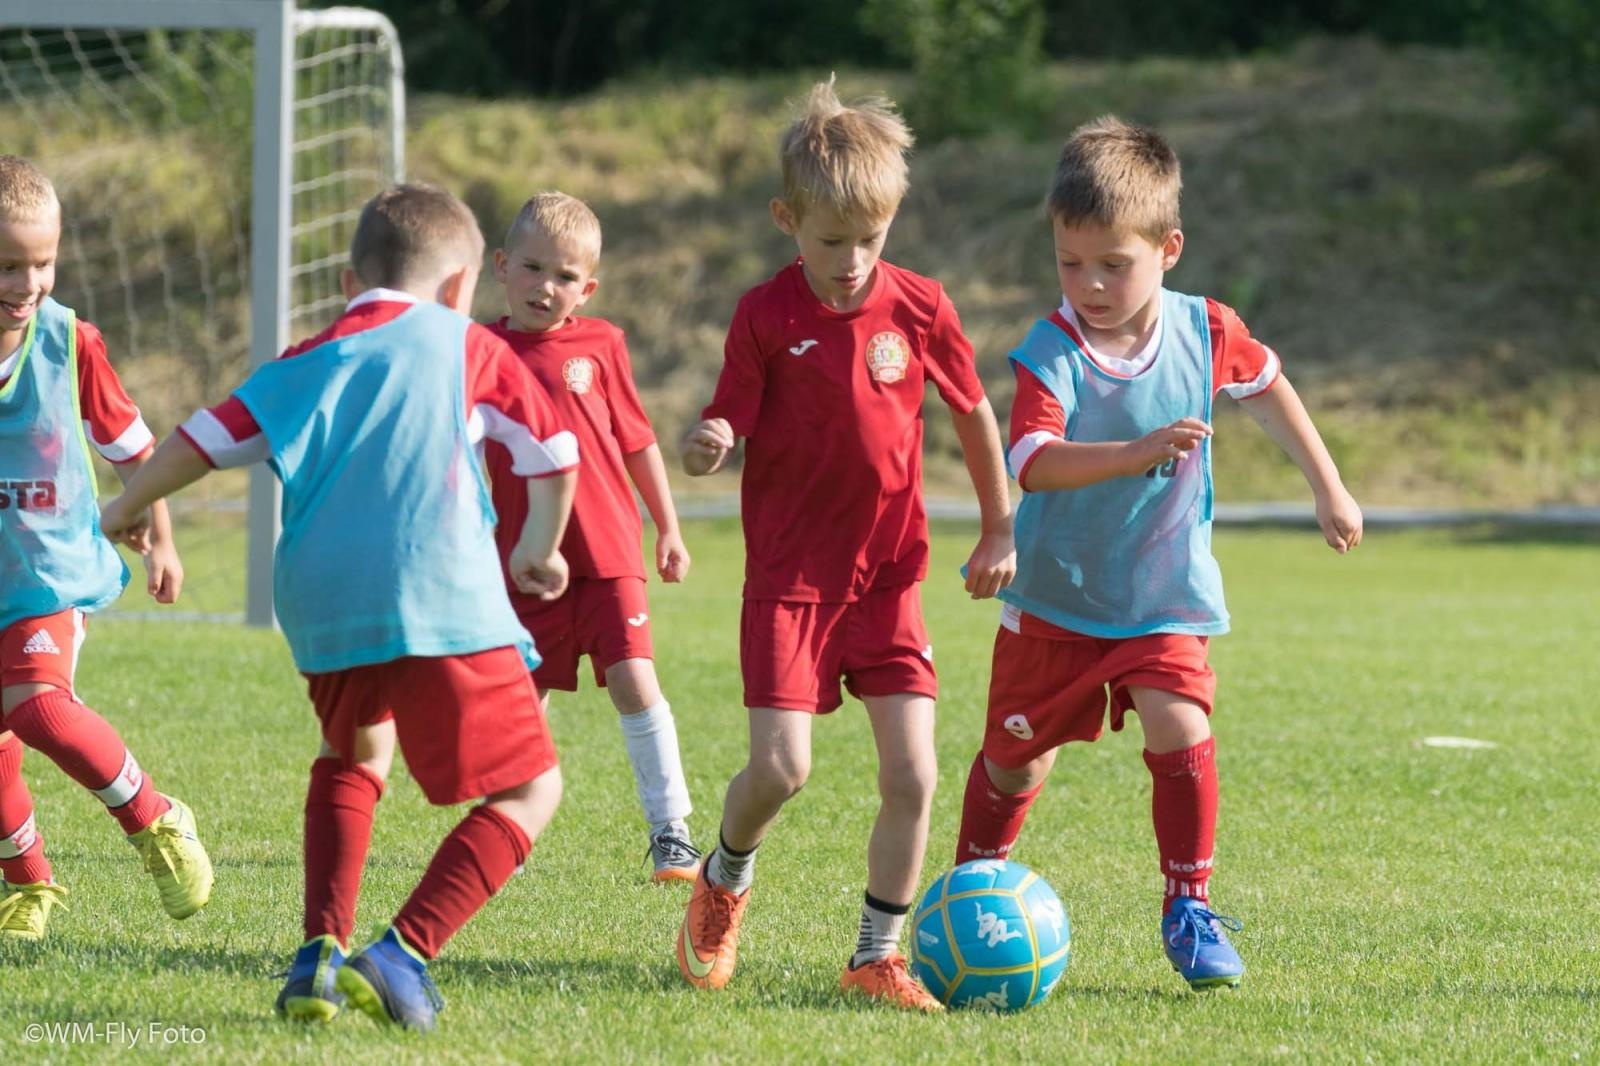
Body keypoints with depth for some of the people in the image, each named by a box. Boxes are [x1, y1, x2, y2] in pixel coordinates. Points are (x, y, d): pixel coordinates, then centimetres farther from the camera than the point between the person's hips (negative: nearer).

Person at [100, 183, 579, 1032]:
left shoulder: (309, 363, 18)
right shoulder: (470, 349, 13)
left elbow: (203, 441, 15)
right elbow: (552, 455, 15)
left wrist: (127, 510, 33)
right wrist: (539, 554, 33)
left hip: (322, 610, 4)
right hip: (442, 605, -4)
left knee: (353, 754, 32)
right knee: (529, 790, 4)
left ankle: (320, 952, 16)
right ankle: (402, 954, -14)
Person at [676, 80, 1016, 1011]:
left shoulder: (919, 307, -3)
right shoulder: (766, 316, -8)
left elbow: (973, 412, 11)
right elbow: (732, 428, -4)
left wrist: (1000, 530, 15)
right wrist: (708, 447, -29)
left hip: (887, 574, 2)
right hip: (789, 573, -2)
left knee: (913, 774, -6)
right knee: (780, 766, -12)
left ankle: (879, 955, 9)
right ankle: (725, 880, 22)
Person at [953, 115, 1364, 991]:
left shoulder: (1204, 332, -8)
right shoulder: (1050, 354, -20)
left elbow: (1266, 385, 15)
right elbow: (1033, 462, -37)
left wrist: (1328, 487, 18)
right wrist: (1139, 453, -51)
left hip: (1165, 597, 1)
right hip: (1056, 594, -1)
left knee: (1180, 729, -20)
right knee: (1018, 756, 13)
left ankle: (1188, 909, -6)